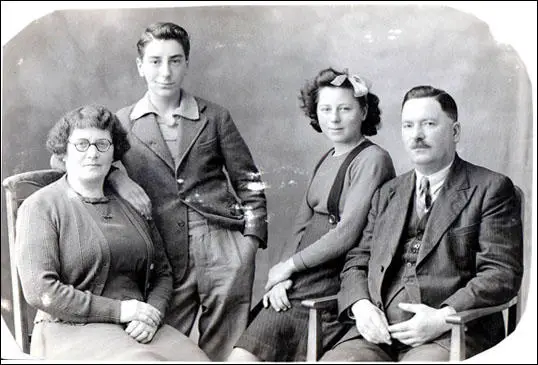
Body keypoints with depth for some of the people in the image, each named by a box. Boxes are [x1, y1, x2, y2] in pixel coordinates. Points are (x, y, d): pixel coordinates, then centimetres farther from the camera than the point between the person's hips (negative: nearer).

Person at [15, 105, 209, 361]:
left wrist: (152, 313, -5)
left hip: (140, 328, 5)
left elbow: (162, 272, 17)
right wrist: (119, 310, -12)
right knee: (142, 359, -32)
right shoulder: (40, 207, 0)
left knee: (196, 358, -20)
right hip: (74, 330, -5)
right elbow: (40, 291, -11)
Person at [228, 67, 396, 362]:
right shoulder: (326, 161, 17)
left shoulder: (372, 160, -9)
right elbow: (302, 224, 13)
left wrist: (289, 266, -7)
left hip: (330, 288, -7)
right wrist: (281, 278, -2)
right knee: (239, 357, -2)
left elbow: (347, 233, -16)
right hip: (297, 285, 7)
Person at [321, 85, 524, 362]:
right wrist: (361, 306, -3)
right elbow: (357, 260, 18)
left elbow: (503, 274, -3)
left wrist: (443, 318, -15)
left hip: (452, 334, -4)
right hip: (379, 331, 4)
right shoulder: (387, 194, 21)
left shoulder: (491, 189, 5)